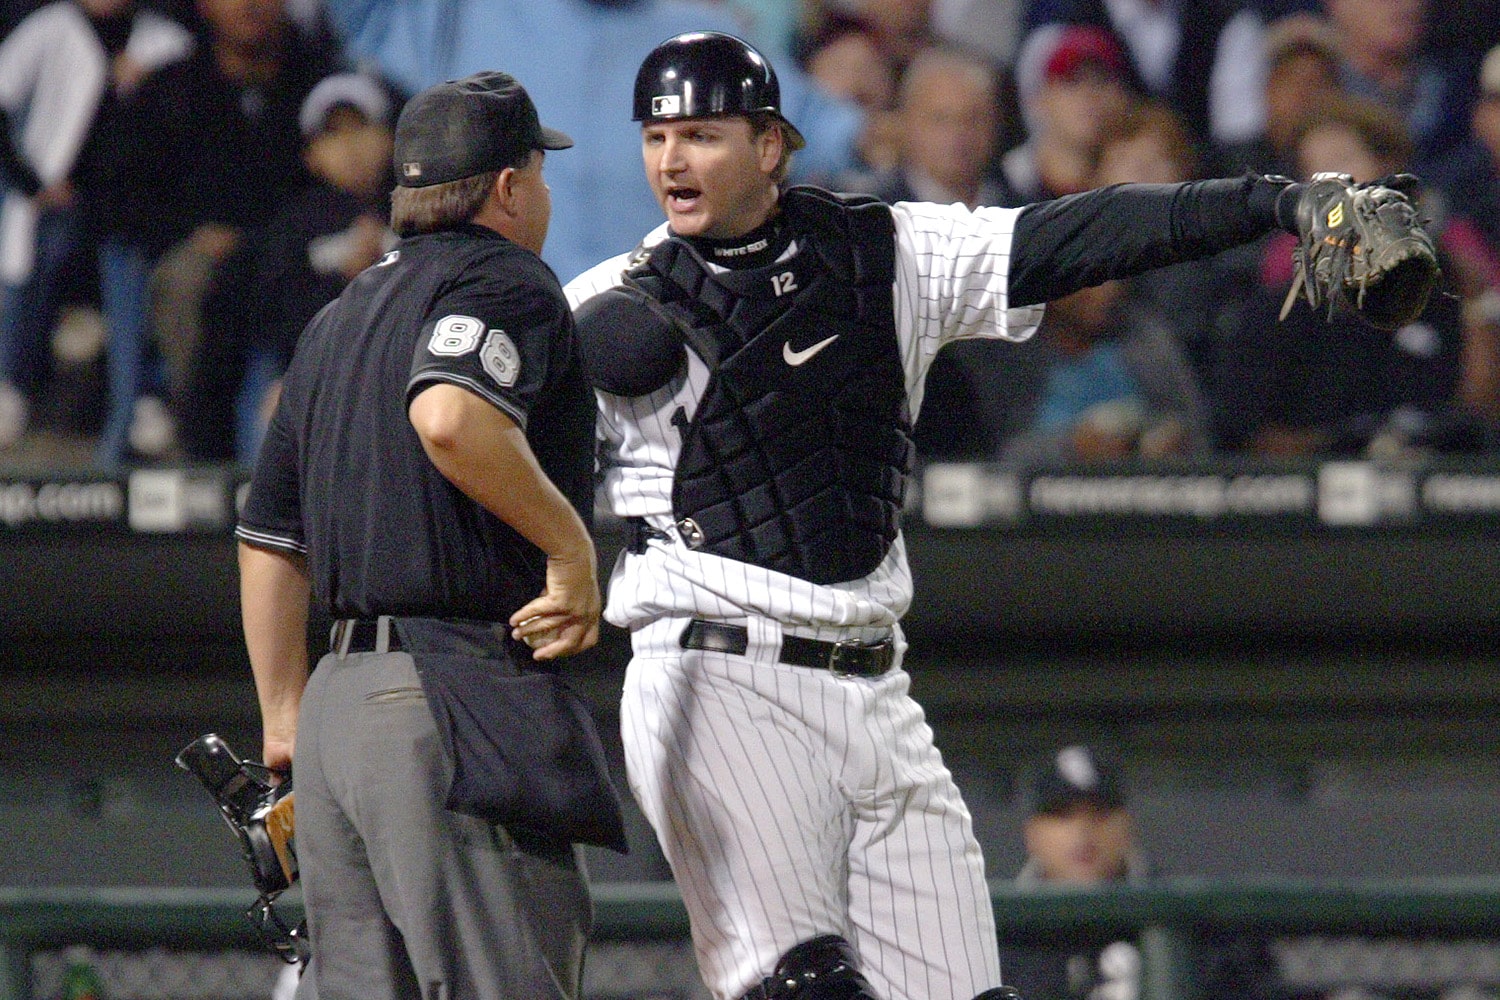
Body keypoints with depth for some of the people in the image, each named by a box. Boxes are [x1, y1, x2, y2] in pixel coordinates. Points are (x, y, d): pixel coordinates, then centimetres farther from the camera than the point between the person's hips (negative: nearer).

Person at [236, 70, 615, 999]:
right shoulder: (506, 282, -4)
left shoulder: (339, 319, 22)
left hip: (339, 704, 9)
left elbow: (269, 538, 23)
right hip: (457, 697, -9)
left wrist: (285, 715, 28)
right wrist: (571, 546, -16)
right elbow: (449, 417, -26)